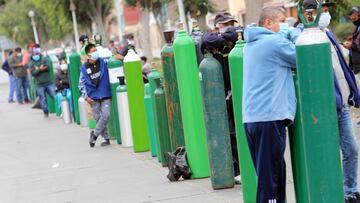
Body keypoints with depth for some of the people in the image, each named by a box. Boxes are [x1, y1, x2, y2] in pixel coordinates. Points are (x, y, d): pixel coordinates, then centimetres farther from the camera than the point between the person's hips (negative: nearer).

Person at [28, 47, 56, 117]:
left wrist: (38, 69, -15)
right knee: (42, 99, 4)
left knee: (55, 96, -3)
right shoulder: (31, 63, 6)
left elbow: (48, 66, -12)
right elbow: (33, 73, -8)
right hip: (40, 84, 0)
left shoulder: (45, 59, 6)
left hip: (49, 82, 0)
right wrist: (40, 69, -17)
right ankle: (46, 112, 15)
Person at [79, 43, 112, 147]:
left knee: (106, 115, -14)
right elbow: (81, 83, 6)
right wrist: (86, 96, -4)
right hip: (93, 98, 0)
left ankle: (95, 134, 3)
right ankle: (106, 138, 13)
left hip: (105, 96, 0)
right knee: (98, 118, 0)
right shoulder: (84, 68, 2)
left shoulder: (103, 62, 2)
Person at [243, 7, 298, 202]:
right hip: (270, 118, -8)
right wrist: (295, 33, 8)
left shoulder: (251, 44, 18)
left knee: (267, 174, 13)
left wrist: (289, 34, 12)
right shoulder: (275, 41, -9)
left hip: (250, 118, 9)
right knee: (270, 176, -6)